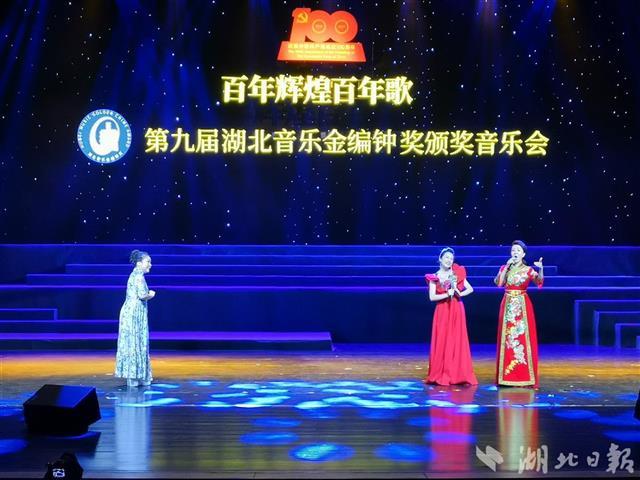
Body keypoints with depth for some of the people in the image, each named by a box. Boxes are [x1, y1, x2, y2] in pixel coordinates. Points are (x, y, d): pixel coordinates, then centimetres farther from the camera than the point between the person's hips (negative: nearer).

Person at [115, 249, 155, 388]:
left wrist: (148, 294, 10)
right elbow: (142, 295, -21)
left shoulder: (135, 275, 17)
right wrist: (151, 295, -3)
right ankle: (133, 377, -1)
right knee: (135, 343, -5)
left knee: (132, 343, 11)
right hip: (135, 313, -9)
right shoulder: (139, 276, -12)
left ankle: (135, 376, 17)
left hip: (130, 312, 9)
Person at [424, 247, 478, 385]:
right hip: (442, 312, -1)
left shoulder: (457, 273, 4)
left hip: (456, 311, 1)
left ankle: (457, 375, 2)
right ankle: (441, 375, 3)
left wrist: (460, 294, -10)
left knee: (457, 342, -1)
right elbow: (432, 297, -7)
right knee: (442, 342, -2)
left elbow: (470, 289, 6)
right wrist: (447, 294, -15)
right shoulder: (434, 277, 1)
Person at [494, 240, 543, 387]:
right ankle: (507, 376, 8)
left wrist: (541, 269, -35)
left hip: (522, 307, -3)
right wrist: (507, 266, -10)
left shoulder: (528, 270, 0)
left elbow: (539, 281, -17)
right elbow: (498, 282, -7)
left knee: (523, 339, -4)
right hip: (508, 306, 3)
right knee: (507, 339, 3)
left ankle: (525, 377, -1)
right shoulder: (505, 268, 9)